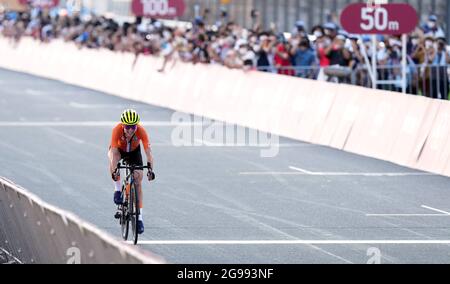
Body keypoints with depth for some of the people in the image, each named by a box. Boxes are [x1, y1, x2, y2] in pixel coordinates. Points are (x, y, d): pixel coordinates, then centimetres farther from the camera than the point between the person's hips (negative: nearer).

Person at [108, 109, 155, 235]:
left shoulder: (141, 131, -34)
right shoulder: (117, 130, -37)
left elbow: (148, 151, -38)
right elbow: (114, 151, -40)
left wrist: (150, 169, -50)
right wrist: (114, 170, -50)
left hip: (134, 151, 1)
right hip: (119, 149, -1)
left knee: (138, 183, -9)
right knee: (113, 157, -38)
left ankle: (139, 217, -4)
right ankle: (118, 189, -19)